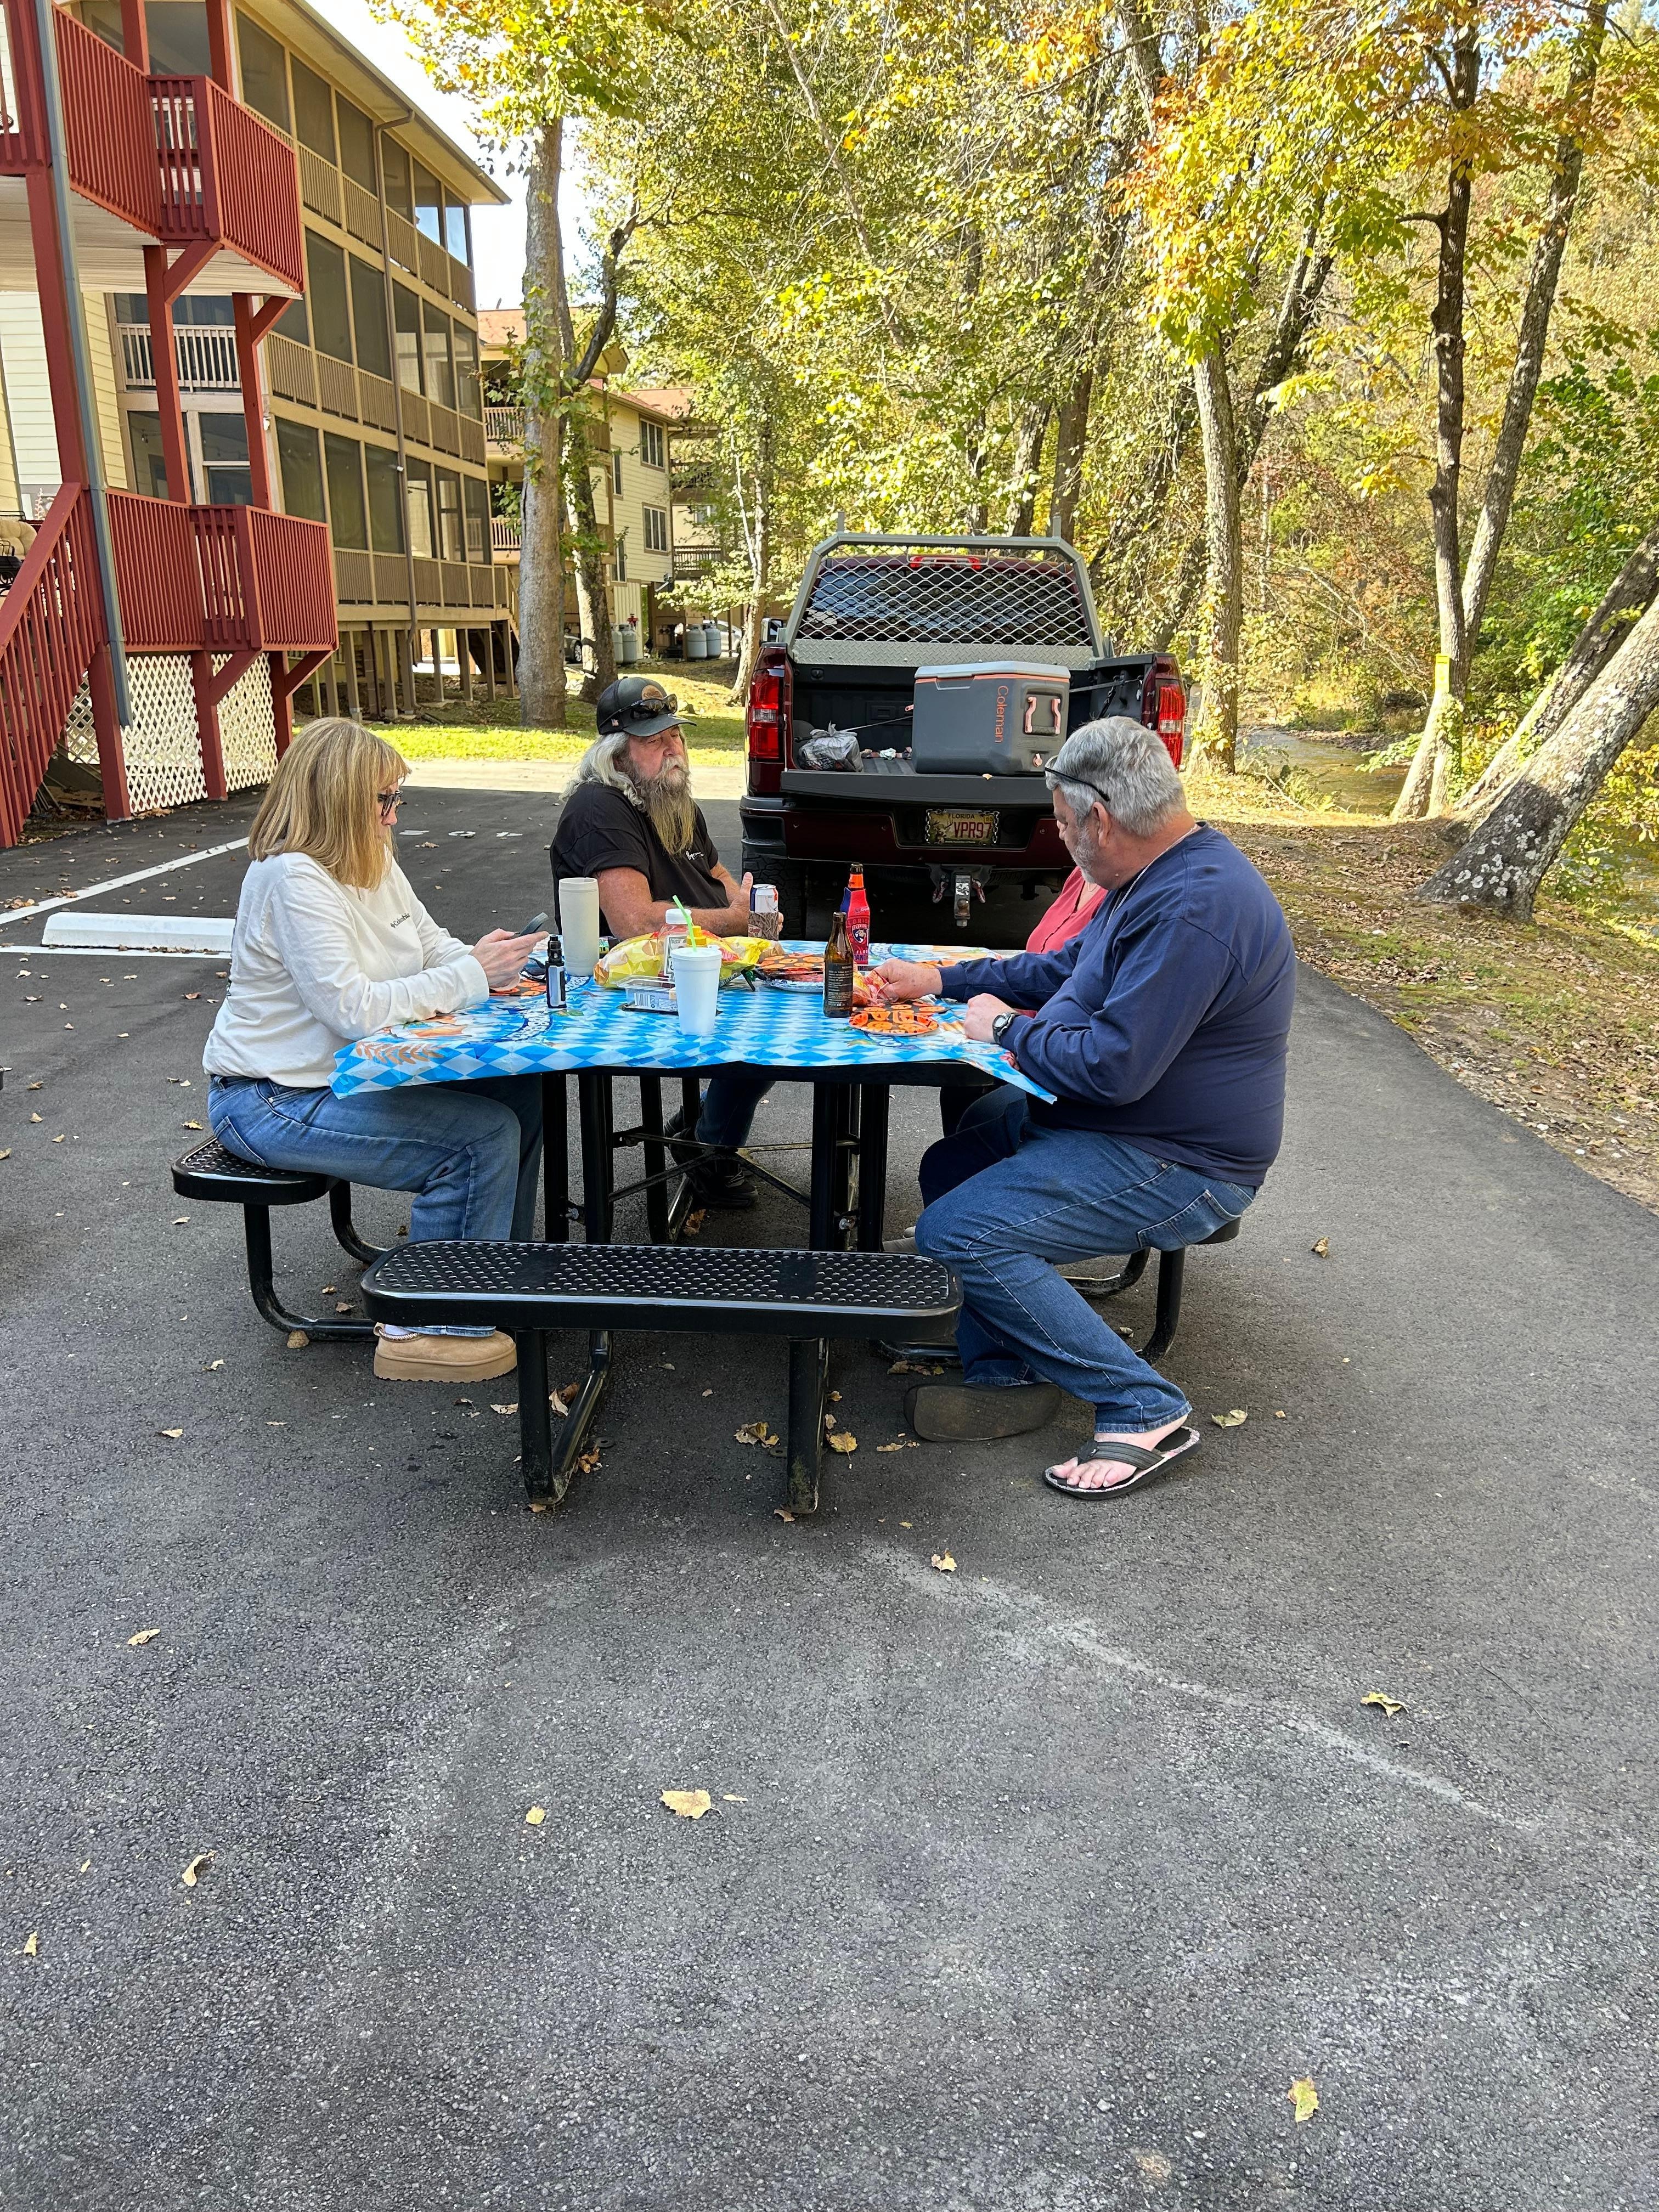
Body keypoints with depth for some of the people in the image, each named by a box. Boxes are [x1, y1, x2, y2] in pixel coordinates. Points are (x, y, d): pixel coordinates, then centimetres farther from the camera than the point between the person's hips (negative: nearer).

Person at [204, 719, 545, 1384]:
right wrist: (471, 975, -24)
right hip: (273, 1102, -9)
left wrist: (493, 964, -9)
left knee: (519, 1090, -2)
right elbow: (354, 1009, -29)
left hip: (352, 1072, 9)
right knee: (483, 1137, -21)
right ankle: (423, 1329, -7)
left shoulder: (373, 861, 6)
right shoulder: (292, 878, -23)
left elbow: (433, 946, 14)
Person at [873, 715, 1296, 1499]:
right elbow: (1063, 967, 24)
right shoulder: (1159, 877, 10)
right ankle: (1006, 1376, 10)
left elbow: (1114, 1066, -31)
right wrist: (941, 979, 19)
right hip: (1103, 1125, 11)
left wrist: (1006, 1027, -13)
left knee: (956, 1233, -19)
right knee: (949, 1167, 15)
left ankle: (1146, 1411, -10)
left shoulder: (1196, 907, -27)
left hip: (1175, 1169, -11)